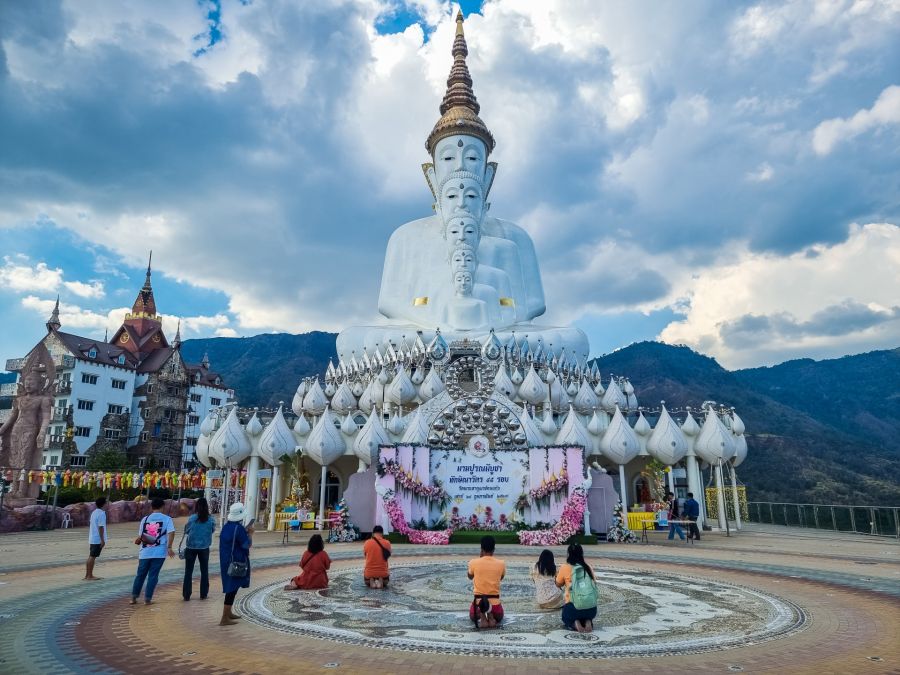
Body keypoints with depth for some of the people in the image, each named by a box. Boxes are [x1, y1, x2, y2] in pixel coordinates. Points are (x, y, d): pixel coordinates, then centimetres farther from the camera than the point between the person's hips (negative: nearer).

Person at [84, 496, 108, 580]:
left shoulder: (94, 512, 14)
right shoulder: (101, 513, -16)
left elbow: (93, 525, 19)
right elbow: (101, 527, -19)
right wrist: (102, 540, -18)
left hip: (92, 538, 9)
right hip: (98, 539, -9)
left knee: (91, 556, 13)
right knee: (93, 557, -4)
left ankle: (87, 575, 19)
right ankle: (89, 576, 0)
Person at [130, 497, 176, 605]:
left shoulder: (145, 519, 6)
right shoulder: (167, 519, -2)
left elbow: (140, 536, 9)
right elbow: (171, 533, -14)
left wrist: (139, 540, 29)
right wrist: (169, 547, -11)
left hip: (145, 552, 3)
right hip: (159, 552, -3)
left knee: (140, 575, 16)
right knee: (153, 576, 5)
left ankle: (134, 597, 20)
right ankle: (148, 599, 6)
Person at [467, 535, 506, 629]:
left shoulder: (473, 562, -11)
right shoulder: (501, 563, -8)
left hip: (478, 600, -1)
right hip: (494, 601, 1)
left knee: (473, 617, 32)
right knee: (499, 618, 34)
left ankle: (482, 618, -1)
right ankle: (491, 617, 0)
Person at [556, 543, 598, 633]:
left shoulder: (564, 568, -3)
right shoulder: (588, 567, 6)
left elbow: (558, 585, 12)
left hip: (573, 607, -2)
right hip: (591, 607, 2)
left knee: (566, 617, 30)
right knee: (586, 615, 35)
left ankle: (575, 624, -2)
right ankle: (588, 622, 2)